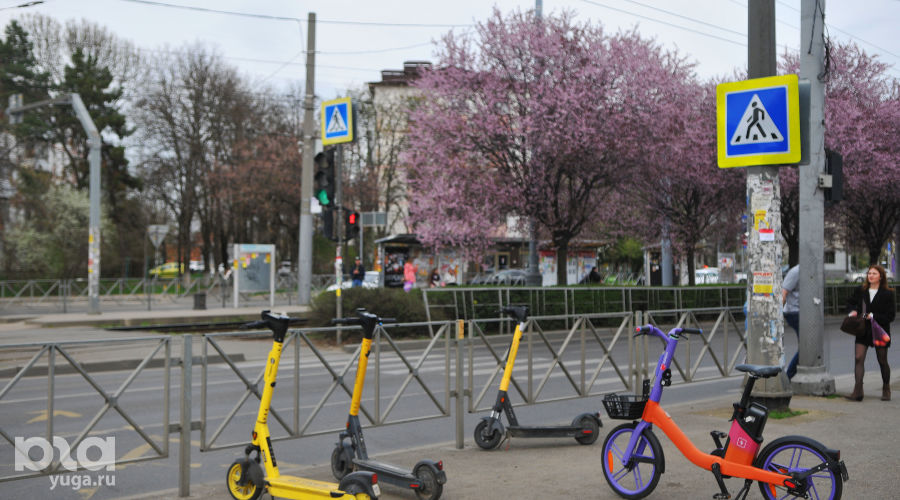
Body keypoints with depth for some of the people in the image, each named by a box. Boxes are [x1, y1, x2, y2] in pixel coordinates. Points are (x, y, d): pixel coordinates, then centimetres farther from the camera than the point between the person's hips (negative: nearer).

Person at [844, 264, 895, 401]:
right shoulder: (860, 291, 5)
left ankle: (886, 389, 30)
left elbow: (890, 315, -9)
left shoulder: (887, 294, -5)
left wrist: (874, 316, -19)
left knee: (882, 361, 9)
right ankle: (857, 391, -17)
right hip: (863, 331, 2)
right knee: (858, 358, -13)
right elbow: (850, 302, 20)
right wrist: (852, 311, 0)